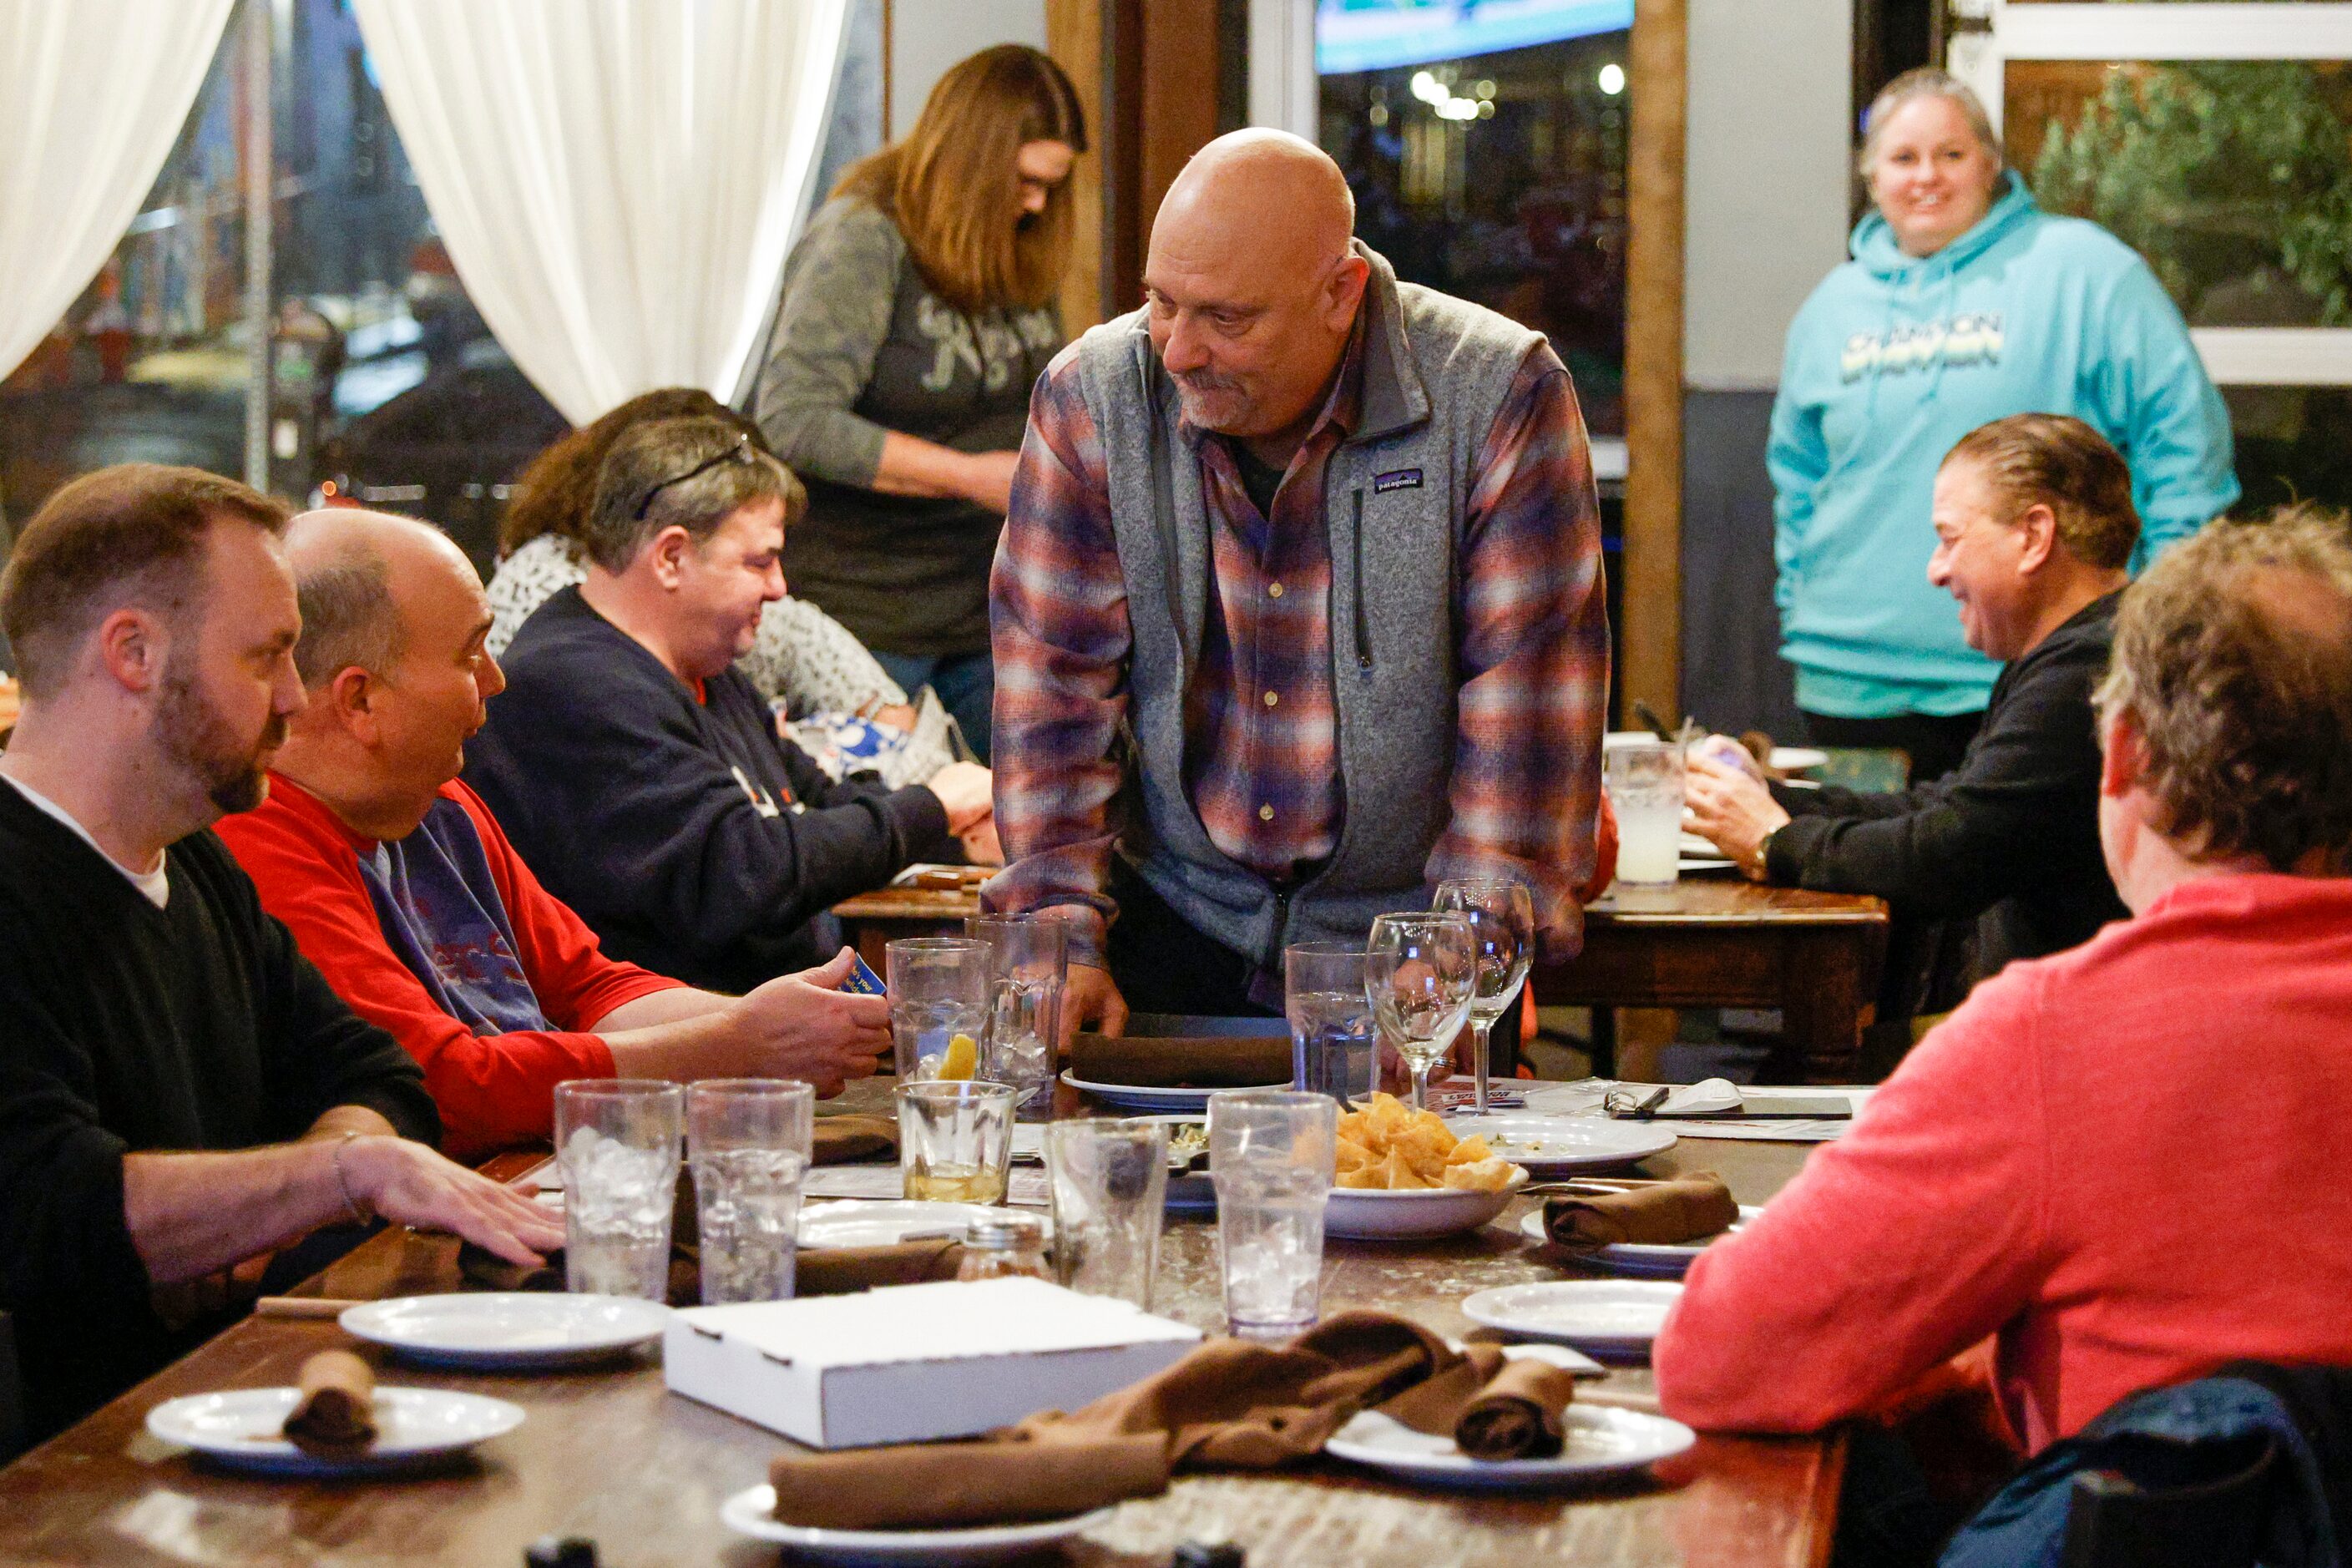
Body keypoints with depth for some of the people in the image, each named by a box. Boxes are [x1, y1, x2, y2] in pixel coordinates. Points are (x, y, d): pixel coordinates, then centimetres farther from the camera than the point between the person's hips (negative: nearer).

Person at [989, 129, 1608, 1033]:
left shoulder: (1499, 398, -11)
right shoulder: (1092, 397, -2)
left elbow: (1527, 698, -12)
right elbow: (1055, 685, -1)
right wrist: (1062, 937, -11)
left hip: (1401, 931, -2)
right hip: (1170, 919, 2)